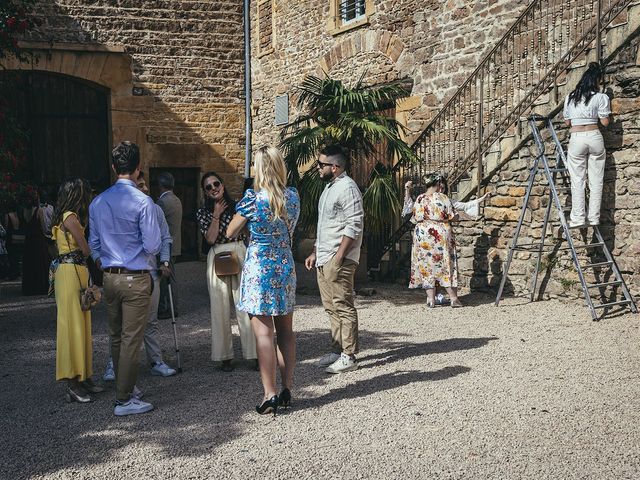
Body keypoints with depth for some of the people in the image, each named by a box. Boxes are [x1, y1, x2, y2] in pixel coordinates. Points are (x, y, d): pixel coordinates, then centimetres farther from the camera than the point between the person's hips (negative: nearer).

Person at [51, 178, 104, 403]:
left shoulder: (67, 217, 16)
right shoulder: (70, 217, -13)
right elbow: (86, 250, -13)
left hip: (76, 273, 10)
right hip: (71, 273, -10)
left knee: (80, 324, 13)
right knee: (72, 324, -6)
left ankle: (82, 378, 21)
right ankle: (73, 385, -1)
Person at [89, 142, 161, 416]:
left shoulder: (97, 202, 6)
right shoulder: (142, 202, -14)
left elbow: (93, 244, 13)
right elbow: (152, 246, -14)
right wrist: (150, 258, 8)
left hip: (110, 277, 6)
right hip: (136, 278, -6)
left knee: (116, 336, 16)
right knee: (131, 339, -1)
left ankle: (124, 387, 30)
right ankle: (124, 400, 4)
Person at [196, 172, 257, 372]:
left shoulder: (236, 206, 7)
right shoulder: (203, 212, 7)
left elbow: (249, 232, 11)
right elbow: (210, 238, -6)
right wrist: (217, 215, -6)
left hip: (240, 256, 0)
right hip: (217, 259, 0)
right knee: (220, 308, 3)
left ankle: (253, 354, 3)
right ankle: (225, 356, 11)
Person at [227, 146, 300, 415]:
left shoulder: (253, 198, -13)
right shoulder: (293, 196, 2)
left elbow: (230, 233, -1)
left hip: (259, 269, -5)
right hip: (285, 267, 5)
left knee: (263, 332, -3)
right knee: (286, 331, 12)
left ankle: (270, 395, -2)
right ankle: (287, 390, 18)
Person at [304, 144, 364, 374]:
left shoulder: (347, 187, -12)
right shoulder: (329, 187, 19)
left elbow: (354, 225, -18)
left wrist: (338, 257, -20)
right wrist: (315, 252, 22)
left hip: (339, 260, -10)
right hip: (323, 260, 10)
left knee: (343, 307, -6)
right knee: (331, 307, 14)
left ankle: (348, 357, 0)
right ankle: (337, 350, 23)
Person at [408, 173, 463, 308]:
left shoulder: (419, 199, 1)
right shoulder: (442, 198, -8)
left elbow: (414, 219, 7)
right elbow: (454, 217, -8)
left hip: (422, 235, 3)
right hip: (441, 235, -3)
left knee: (427, 266, 7)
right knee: (446, 265, 4)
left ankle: (431, 299, 6)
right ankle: (454, 298, 6)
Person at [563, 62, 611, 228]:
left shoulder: (570, 97, 10)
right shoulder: (601, 97, -1)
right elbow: (605, 122, 1)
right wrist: (607, 110, 18)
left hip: (576, 139, 2)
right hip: (594, 137, -2)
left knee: (577, 180, 3)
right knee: (596, 180, 5)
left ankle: (578, 217, -4)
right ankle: (594, 217, 5)